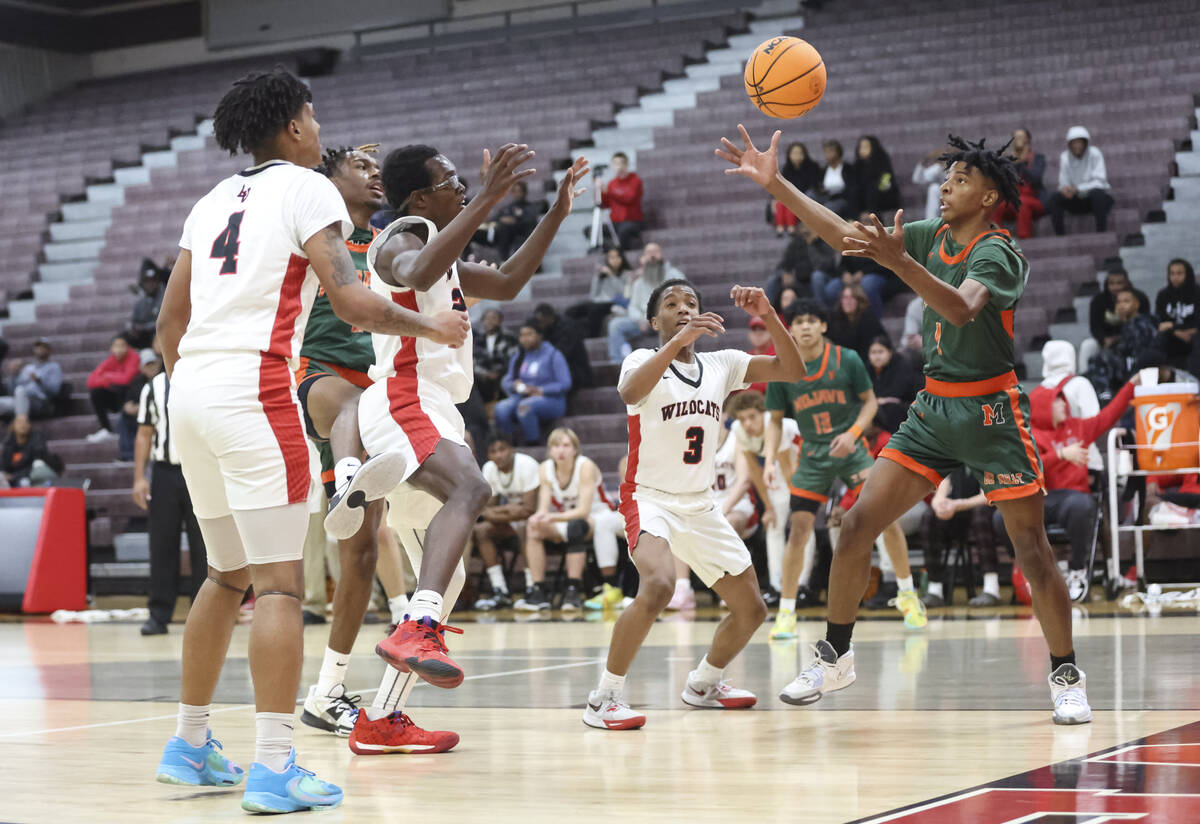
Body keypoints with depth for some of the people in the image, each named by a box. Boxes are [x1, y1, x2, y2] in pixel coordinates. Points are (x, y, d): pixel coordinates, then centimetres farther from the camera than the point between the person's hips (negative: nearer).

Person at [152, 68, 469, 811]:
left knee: (228, 574, 19)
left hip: (191, 388, 8)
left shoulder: (214, 201, 21)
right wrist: (432, 327, 5)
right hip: (255, 389, -8)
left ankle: (191, 745, 25)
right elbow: (351, 301, -11)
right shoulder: (307, 189, -1)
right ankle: (273, 770, -11)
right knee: (281, 581, -7)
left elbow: (170, 321, 21)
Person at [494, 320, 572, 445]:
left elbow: (565, 384, -9)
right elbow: (506, 381, 15)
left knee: (525, 406, -39)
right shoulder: (518, 356, 16)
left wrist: (540, 391, -16)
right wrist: (514, 385, -9)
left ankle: (533, 442, -21)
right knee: (501, 409, -28)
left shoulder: (553, 355, -3)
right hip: (521, 397, 5)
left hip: (550, 401, -5)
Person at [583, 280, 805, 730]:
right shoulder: (644, 359, -8)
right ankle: (603, 698, -23)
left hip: (701, 506, 6)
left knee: (751, 609, 8)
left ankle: (703, 684, 34)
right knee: (658, 585, -33)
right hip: (650, 498, -6)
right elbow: (629, 392, -32)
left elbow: (793, 370, -3)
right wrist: (678, 340, -42)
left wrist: (768, 316, -17)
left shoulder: (721, 364, 5)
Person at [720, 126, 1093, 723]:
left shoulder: (999, 253, -14)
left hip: (991, 412, -6)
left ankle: (1066, 677, 9)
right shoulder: (930, 237, 7)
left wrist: (897, 260, -46)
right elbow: (846, 234, 5)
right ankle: (834, 657, 10)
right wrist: (774, 184, -4)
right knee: (858, 523, -2)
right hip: (933, 408, 6)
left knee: (1031, 548, -6)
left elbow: (962, 308, -34)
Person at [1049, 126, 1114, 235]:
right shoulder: (1064, 157, -3)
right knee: (1054, 198, -22)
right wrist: (1065, 189, -28)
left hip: (1099, 198, -3)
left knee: (1097, 193, -37)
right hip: (1078, 201, 3)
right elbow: (1063, 184, -2)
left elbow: (1099, 182, -19)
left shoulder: (1094, 154, -13)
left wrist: (1078, 189, -33)